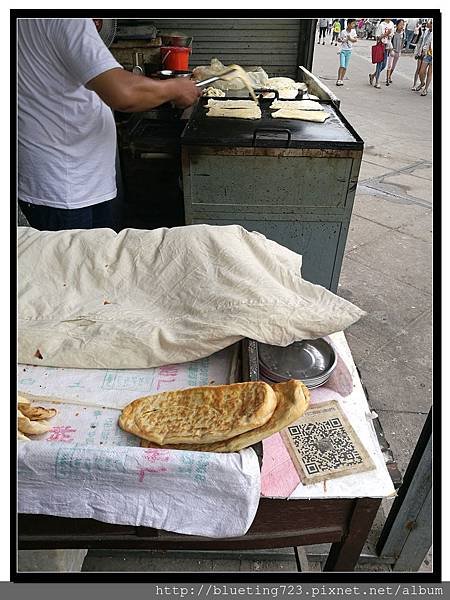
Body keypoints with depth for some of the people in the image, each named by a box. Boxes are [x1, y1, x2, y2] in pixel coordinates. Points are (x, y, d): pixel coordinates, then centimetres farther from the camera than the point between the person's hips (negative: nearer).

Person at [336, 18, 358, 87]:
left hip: (349, 51, 4)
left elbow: (356, 40, 3)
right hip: (343, 50, -4)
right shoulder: (343, 32, -10)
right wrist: (342, 40, -19)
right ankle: (338, 80, -8)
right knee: (342, 66, -13)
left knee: (345, 66, 5)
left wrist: (350, 39, -14)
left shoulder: (353, 31, 1)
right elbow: (339, 39, 1)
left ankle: (342, 80, 12)